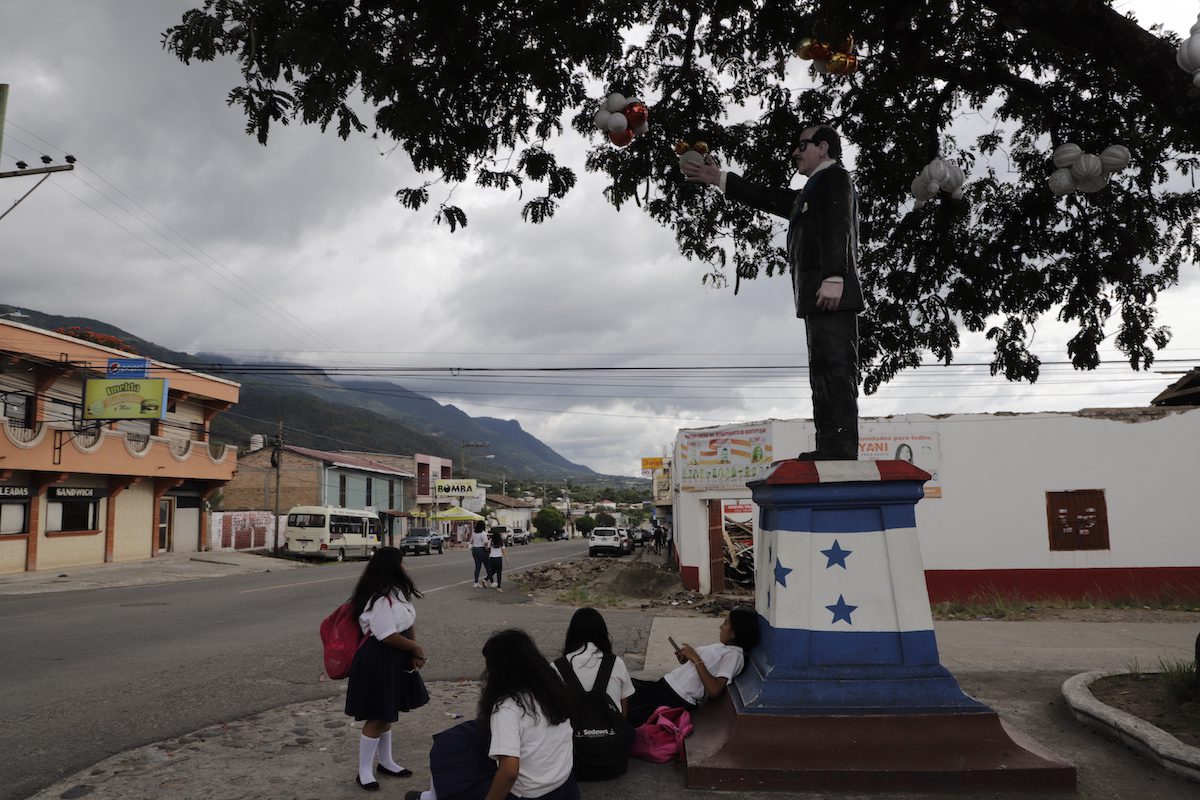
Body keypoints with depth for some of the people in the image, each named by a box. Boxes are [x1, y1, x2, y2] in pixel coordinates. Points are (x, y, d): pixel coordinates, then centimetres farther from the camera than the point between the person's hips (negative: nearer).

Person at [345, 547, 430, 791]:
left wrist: (414, 653, -6)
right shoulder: (379, 599, -25)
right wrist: (416, 648, -11)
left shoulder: (397, 591, 6)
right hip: (377, 661, -10)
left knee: (386, 714, 21)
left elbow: (410, 622, 7)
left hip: (395, 660, 10)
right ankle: (364, 772, 17)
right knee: (376, 717, 2)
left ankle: (386, 762, 36)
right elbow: (388, 636, -26)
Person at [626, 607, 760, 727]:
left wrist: (696, 659, -18)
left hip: (677, 698, -9)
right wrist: (686, 660, 1)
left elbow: (715, 690, -24)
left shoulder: (734, 655, -12)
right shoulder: (723, 646, 15)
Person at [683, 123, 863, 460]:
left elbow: (838, 229, -13)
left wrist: (833, 278, -25)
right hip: (818, 297, 10)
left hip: (831, 294, -10)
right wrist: (719, 178, 31)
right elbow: (768, 198, 31)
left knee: (835, 368, -15)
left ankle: (841, 450, -18)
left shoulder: (834, 178, 1)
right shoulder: (810, 192, 30)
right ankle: (830, 449, 6)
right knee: (825, 370, 5)